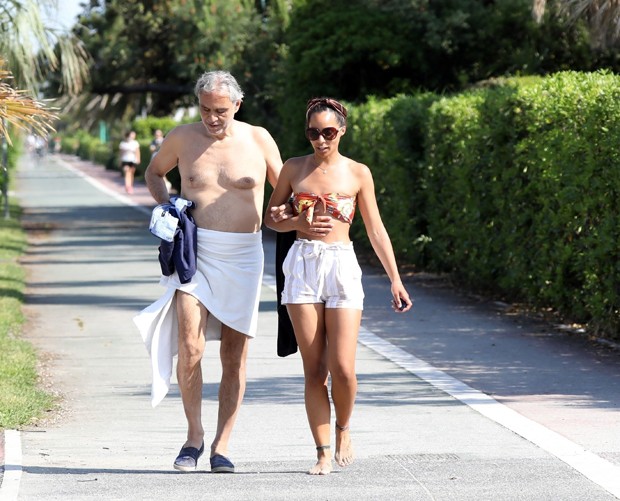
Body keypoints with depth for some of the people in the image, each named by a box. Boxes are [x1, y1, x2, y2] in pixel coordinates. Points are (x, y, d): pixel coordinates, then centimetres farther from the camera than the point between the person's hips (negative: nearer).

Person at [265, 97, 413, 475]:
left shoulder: (358, 173, 4)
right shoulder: (294, 169, 7)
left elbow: (376, 230, 7)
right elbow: (271, 217, 14)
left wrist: (395, 279, 3)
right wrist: (298, 223, -7)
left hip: (342, 265, -1)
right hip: (303, 264, 1)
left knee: (342, 369, -9)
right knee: (314, 369, -1)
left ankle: (343, 430, 20)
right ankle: (324, 452, 5)